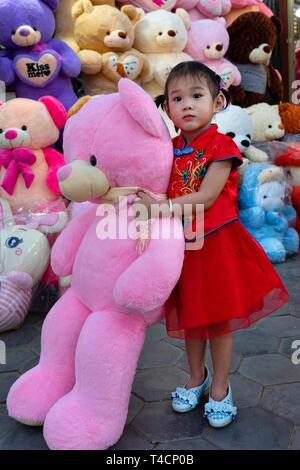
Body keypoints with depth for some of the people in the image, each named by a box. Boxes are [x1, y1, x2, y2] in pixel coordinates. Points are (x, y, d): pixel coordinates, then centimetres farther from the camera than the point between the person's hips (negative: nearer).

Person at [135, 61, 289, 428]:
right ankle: (197, 377, 39)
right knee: (190, 317, 17)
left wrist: (160, 207, -24)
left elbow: (205, 198, -19)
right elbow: (157, 191, 2)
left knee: (219, 318, 8)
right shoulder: (169, 149, 5)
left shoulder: (222, 146, -11)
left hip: (216, 243, -5)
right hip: (181, 245, 5)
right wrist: (143, 198, -19)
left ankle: (220, 388, 28)